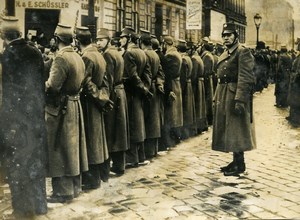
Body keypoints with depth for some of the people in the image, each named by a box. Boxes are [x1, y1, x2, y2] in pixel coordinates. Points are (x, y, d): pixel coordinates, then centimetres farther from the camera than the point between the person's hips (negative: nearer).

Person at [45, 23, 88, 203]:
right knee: (72, 147, 16)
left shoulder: (61, 58, -19)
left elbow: (52, 86, -24)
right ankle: (75, 186, 26)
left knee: (59, 149, 0)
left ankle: (63, 191, 7)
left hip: (60, 109, -8)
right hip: (75, 106, 9)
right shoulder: (78, 57, 7)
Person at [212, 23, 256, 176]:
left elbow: (245, 79, -19)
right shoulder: (224, 55, 18)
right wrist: (217, 98, 15)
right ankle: (236, 161, 23)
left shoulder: (243, 52, -10)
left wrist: (239, 100, -26)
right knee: (228, 129, 13)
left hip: (235, 95, -9)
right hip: (223, 97, 9)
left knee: (235, 130, -5)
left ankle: (240, 165, 4)